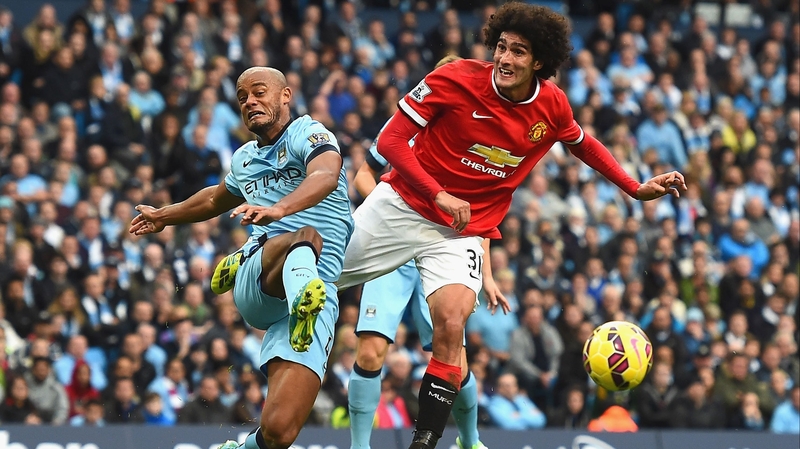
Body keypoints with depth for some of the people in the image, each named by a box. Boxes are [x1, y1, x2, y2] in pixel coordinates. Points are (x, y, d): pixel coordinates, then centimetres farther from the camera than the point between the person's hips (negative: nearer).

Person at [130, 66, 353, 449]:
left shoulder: (306, 134, 3)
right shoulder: (245, 159, 25)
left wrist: (278, 209, -41)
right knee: (306, 237, -39)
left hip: (318, 287, -3)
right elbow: (217, 199, 50)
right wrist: (165, 216, 66)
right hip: (257, 278, 3)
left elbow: (326, 176, -22)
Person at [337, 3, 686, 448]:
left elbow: (582, 143, 18)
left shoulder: (552, 105, -5)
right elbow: (391, 140, -15)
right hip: (400, 206, -1)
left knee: (451, 324, -22)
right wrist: (438, 195, -25)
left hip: (462, 231, 1)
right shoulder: (456, 79, -16)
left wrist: (637, 188, 13)